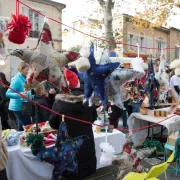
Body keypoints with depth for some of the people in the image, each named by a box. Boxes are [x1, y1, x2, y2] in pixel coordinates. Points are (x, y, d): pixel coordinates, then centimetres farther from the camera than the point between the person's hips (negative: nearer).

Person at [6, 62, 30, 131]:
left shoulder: (23, 78, 11)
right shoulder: (17, 80, -17)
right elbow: (8, 94, -23)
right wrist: (18, 95, -40)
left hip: (20, 106, 9)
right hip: (18, 107, -9)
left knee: (21, 127, 14)